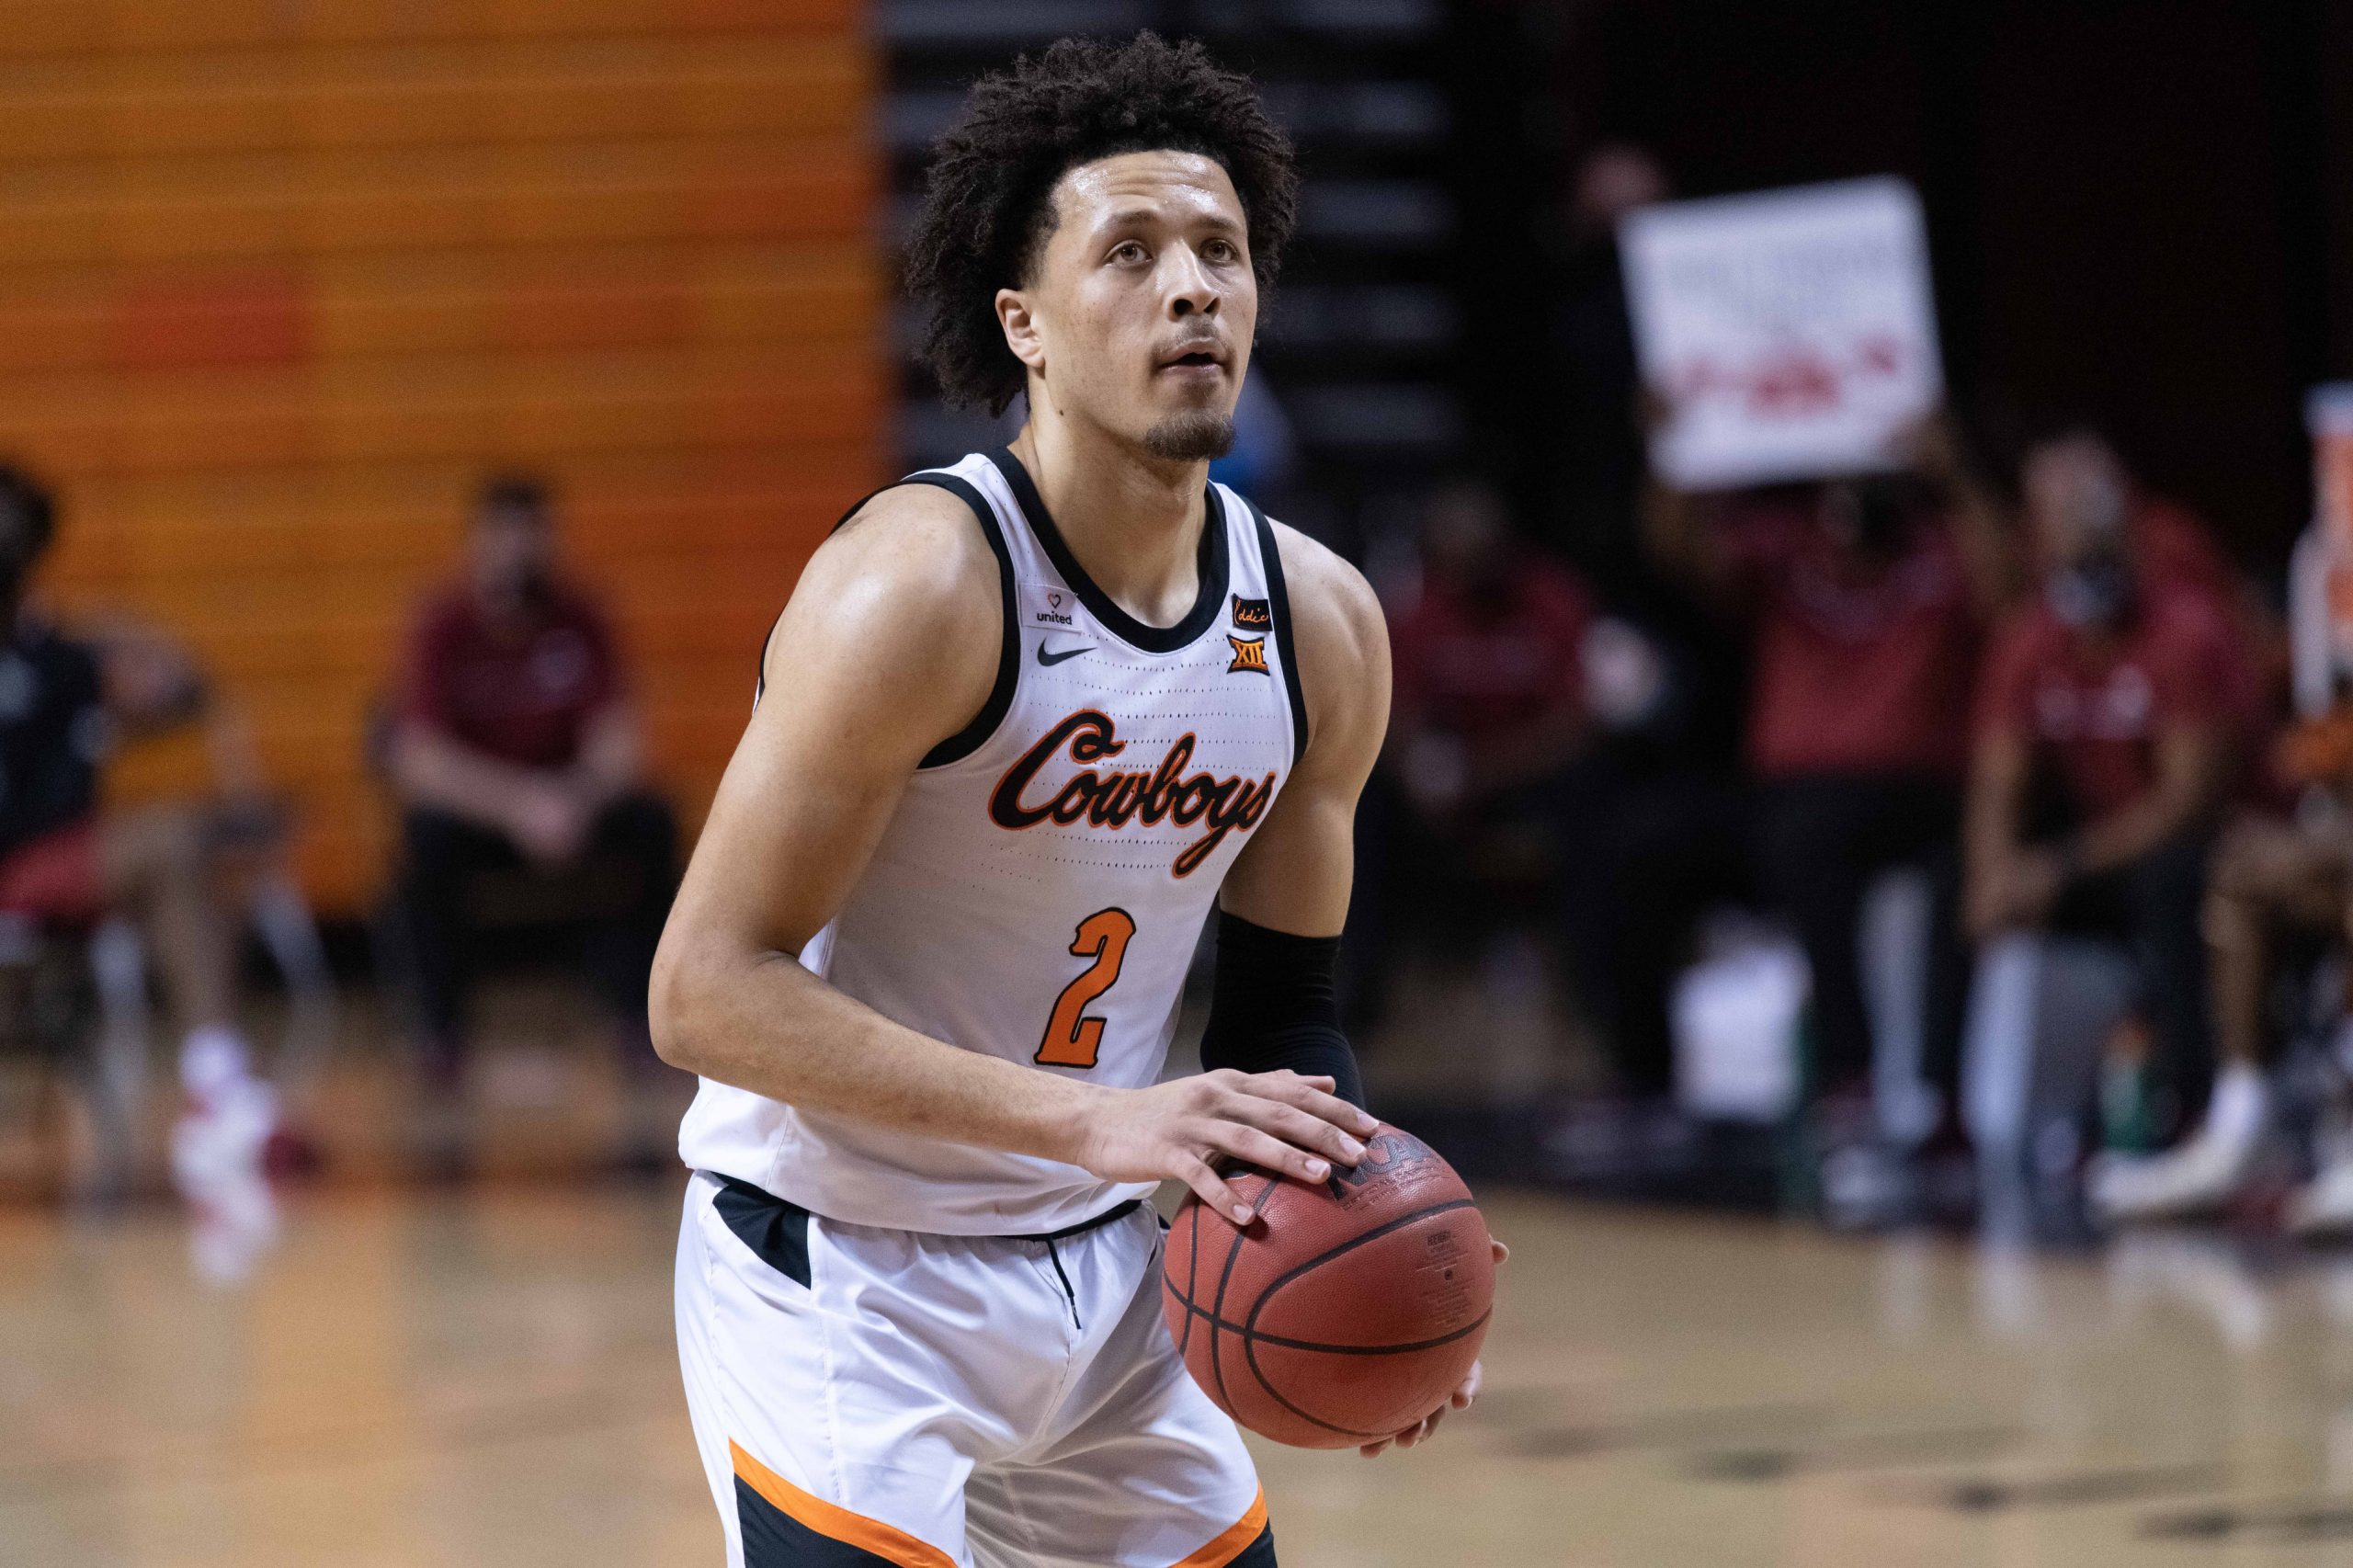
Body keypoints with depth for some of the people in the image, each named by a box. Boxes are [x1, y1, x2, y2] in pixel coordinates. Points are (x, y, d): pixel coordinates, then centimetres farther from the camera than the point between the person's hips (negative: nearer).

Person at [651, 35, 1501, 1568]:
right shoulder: (921, 585, -22)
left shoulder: (1321, 624, -1)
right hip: (841, 1276, -7)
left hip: (1105, 1268, 7)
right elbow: (707, 988, -25)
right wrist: (1091, 1117, -32)